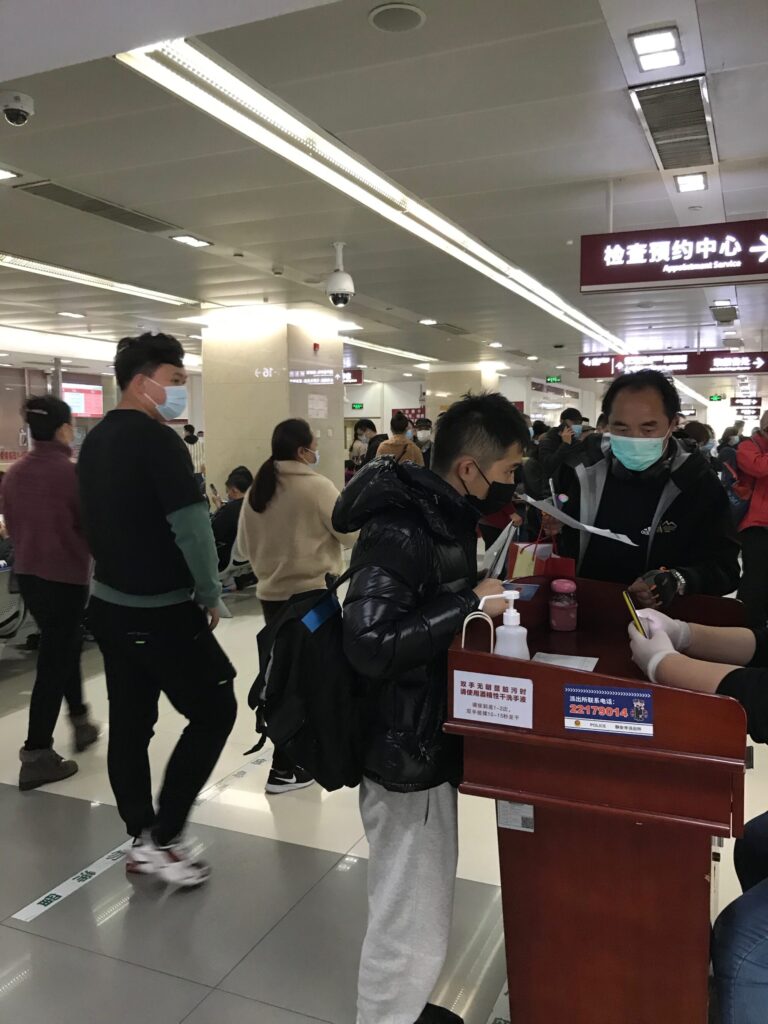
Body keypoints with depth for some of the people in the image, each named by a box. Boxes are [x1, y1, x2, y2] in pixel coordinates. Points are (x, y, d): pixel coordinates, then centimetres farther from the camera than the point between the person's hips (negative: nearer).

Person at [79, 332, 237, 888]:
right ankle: (162, 839, 8)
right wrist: (211, 595, -10)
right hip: (161, 610, -9)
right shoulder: (158, 440, -18)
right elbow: (192, 528, -22)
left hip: (110, 603, 9)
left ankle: (142, 840, 26)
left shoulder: (96, 440, 10)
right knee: (215, 710, 3)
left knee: (130, 723, 14)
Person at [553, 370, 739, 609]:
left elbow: (724, 565, -7)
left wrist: (676, 582, -25)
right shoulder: (583, 469, 1)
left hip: (660, 615, -2)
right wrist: (551, 529, -12)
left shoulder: (697, 481, -4)